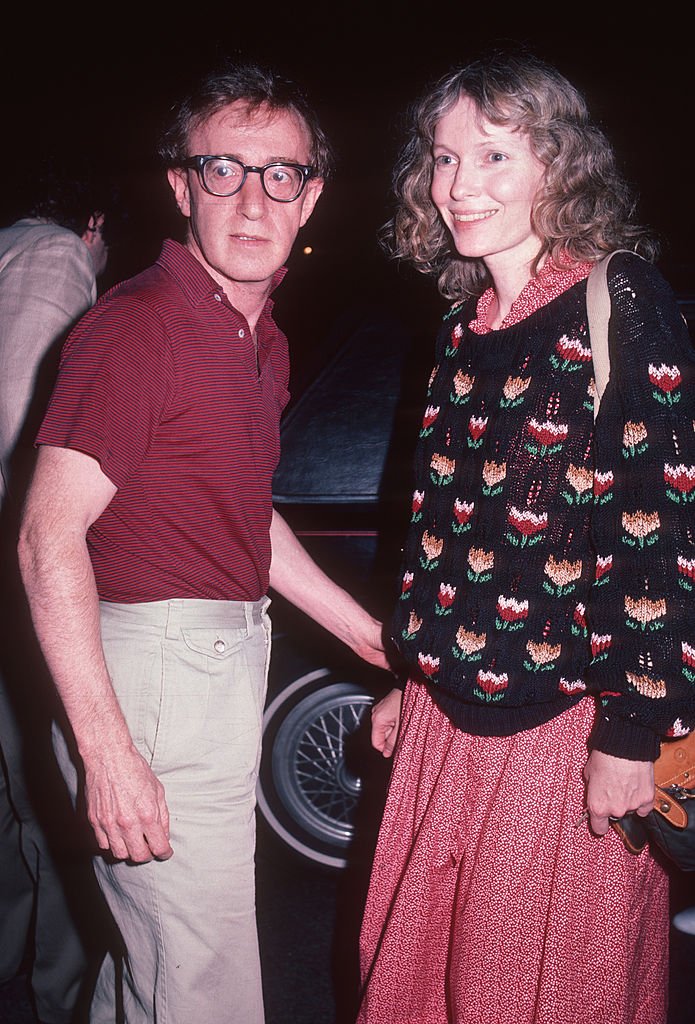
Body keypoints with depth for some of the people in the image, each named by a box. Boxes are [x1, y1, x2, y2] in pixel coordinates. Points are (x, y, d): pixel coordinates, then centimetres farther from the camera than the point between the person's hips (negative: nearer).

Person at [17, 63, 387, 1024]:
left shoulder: (265, 341, 13)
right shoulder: (135, 325, -17)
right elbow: (49, 537, -22)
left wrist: (371, 635, 22)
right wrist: (107, 751, -27)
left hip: (226, 659, 9)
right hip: (153, 670, -9)